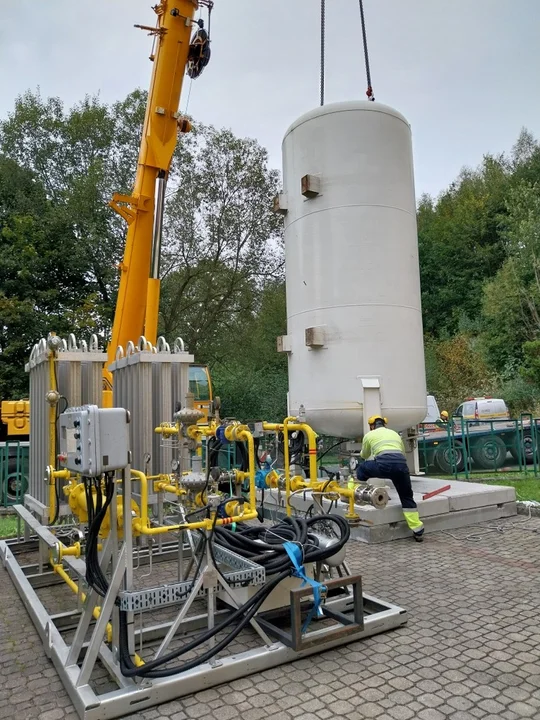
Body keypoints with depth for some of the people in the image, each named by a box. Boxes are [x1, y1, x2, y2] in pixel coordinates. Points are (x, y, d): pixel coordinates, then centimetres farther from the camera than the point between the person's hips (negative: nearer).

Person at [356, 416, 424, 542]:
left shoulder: (370, 435, 23)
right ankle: (418, 531, 11)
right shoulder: (395, 433, 32)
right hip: (401, 464, 3)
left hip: (384, 464, -3)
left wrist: (362, 452, 62)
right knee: (407, 497, 15)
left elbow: (364, 456, 38)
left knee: (362, 469, 26)